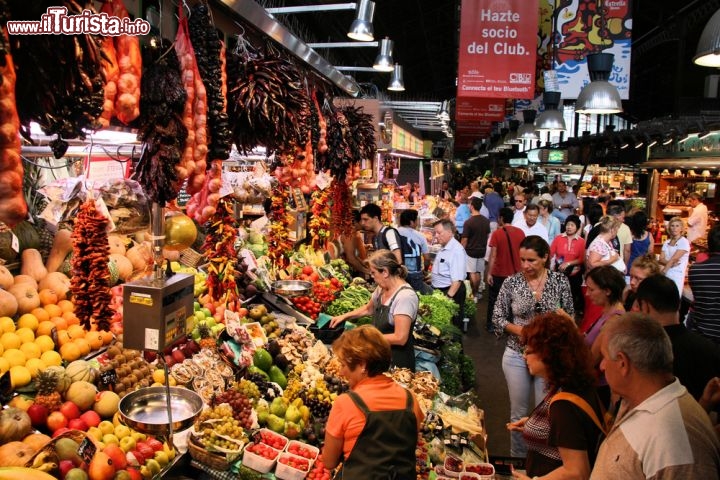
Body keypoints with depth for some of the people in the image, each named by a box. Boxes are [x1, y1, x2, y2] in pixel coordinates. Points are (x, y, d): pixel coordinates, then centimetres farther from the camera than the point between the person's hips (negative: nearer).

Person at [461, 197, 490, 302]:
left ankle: (474, 295, 8)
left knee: (472, 273, 3)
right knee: (478, 272, 17)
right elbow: (488, 235, 11)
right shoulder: (486, 221, 0)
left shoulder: (468, 222, -20)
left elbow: (464, 239, -16)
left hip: (471, 251, -6)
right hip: (482, 250, 6)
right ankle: (478, 292, 26)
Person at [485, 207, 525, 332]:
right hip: (515, 272, 3)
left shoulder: (497, 233, -14)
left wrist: (489, 273, -10)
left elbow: (493, 255, -15)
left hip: (498, 273, -3)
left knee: (493, 299, 11)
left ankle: (491, 325, 17)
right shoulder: (520, 232, -2)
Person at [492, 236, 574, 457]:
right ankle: (518, 458, 34)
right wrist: (519, 330, -19)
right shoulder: (511, 283, -8)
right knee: (518, 413, 14)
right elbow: (497, 318, -2)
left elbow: (569, 317, 1)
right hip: (517, 355, 0)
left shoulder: (560, 281, -6)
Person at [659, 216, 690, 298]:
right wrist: (670, 263, -16)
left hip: (677, 275, -5)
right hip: (665, 275, 5)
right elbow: (661, 260, 5)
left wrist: (662, 272, -14)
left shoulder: (684, 242, -4)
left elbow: (674, 259, -12)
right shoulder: (667, 242, 13)